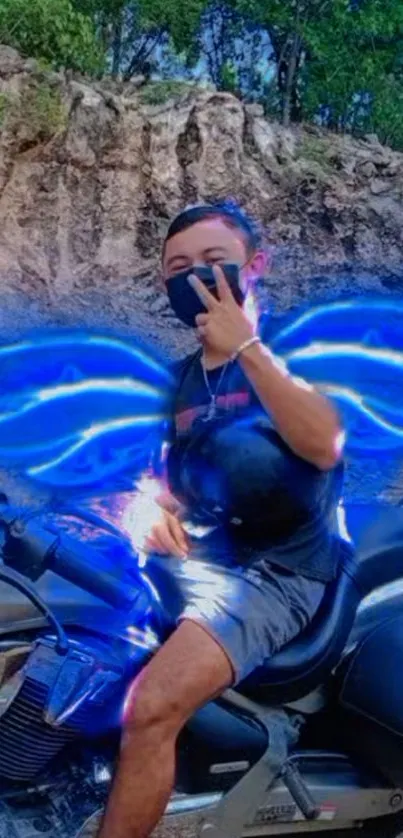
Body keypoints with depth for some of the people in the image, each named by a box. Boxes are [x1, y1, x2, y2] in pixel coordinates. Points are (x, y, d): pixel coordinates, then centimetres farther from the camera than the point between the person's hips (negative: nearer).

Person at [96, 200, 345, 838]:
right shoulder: (180, 376, 16)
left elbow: (323, 447, -24)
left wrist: (247, 347, -25)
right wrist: (154, 509, -2)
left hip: (273, 570, -7)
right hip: (188, 558, 8)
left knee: (151, 711, -28)